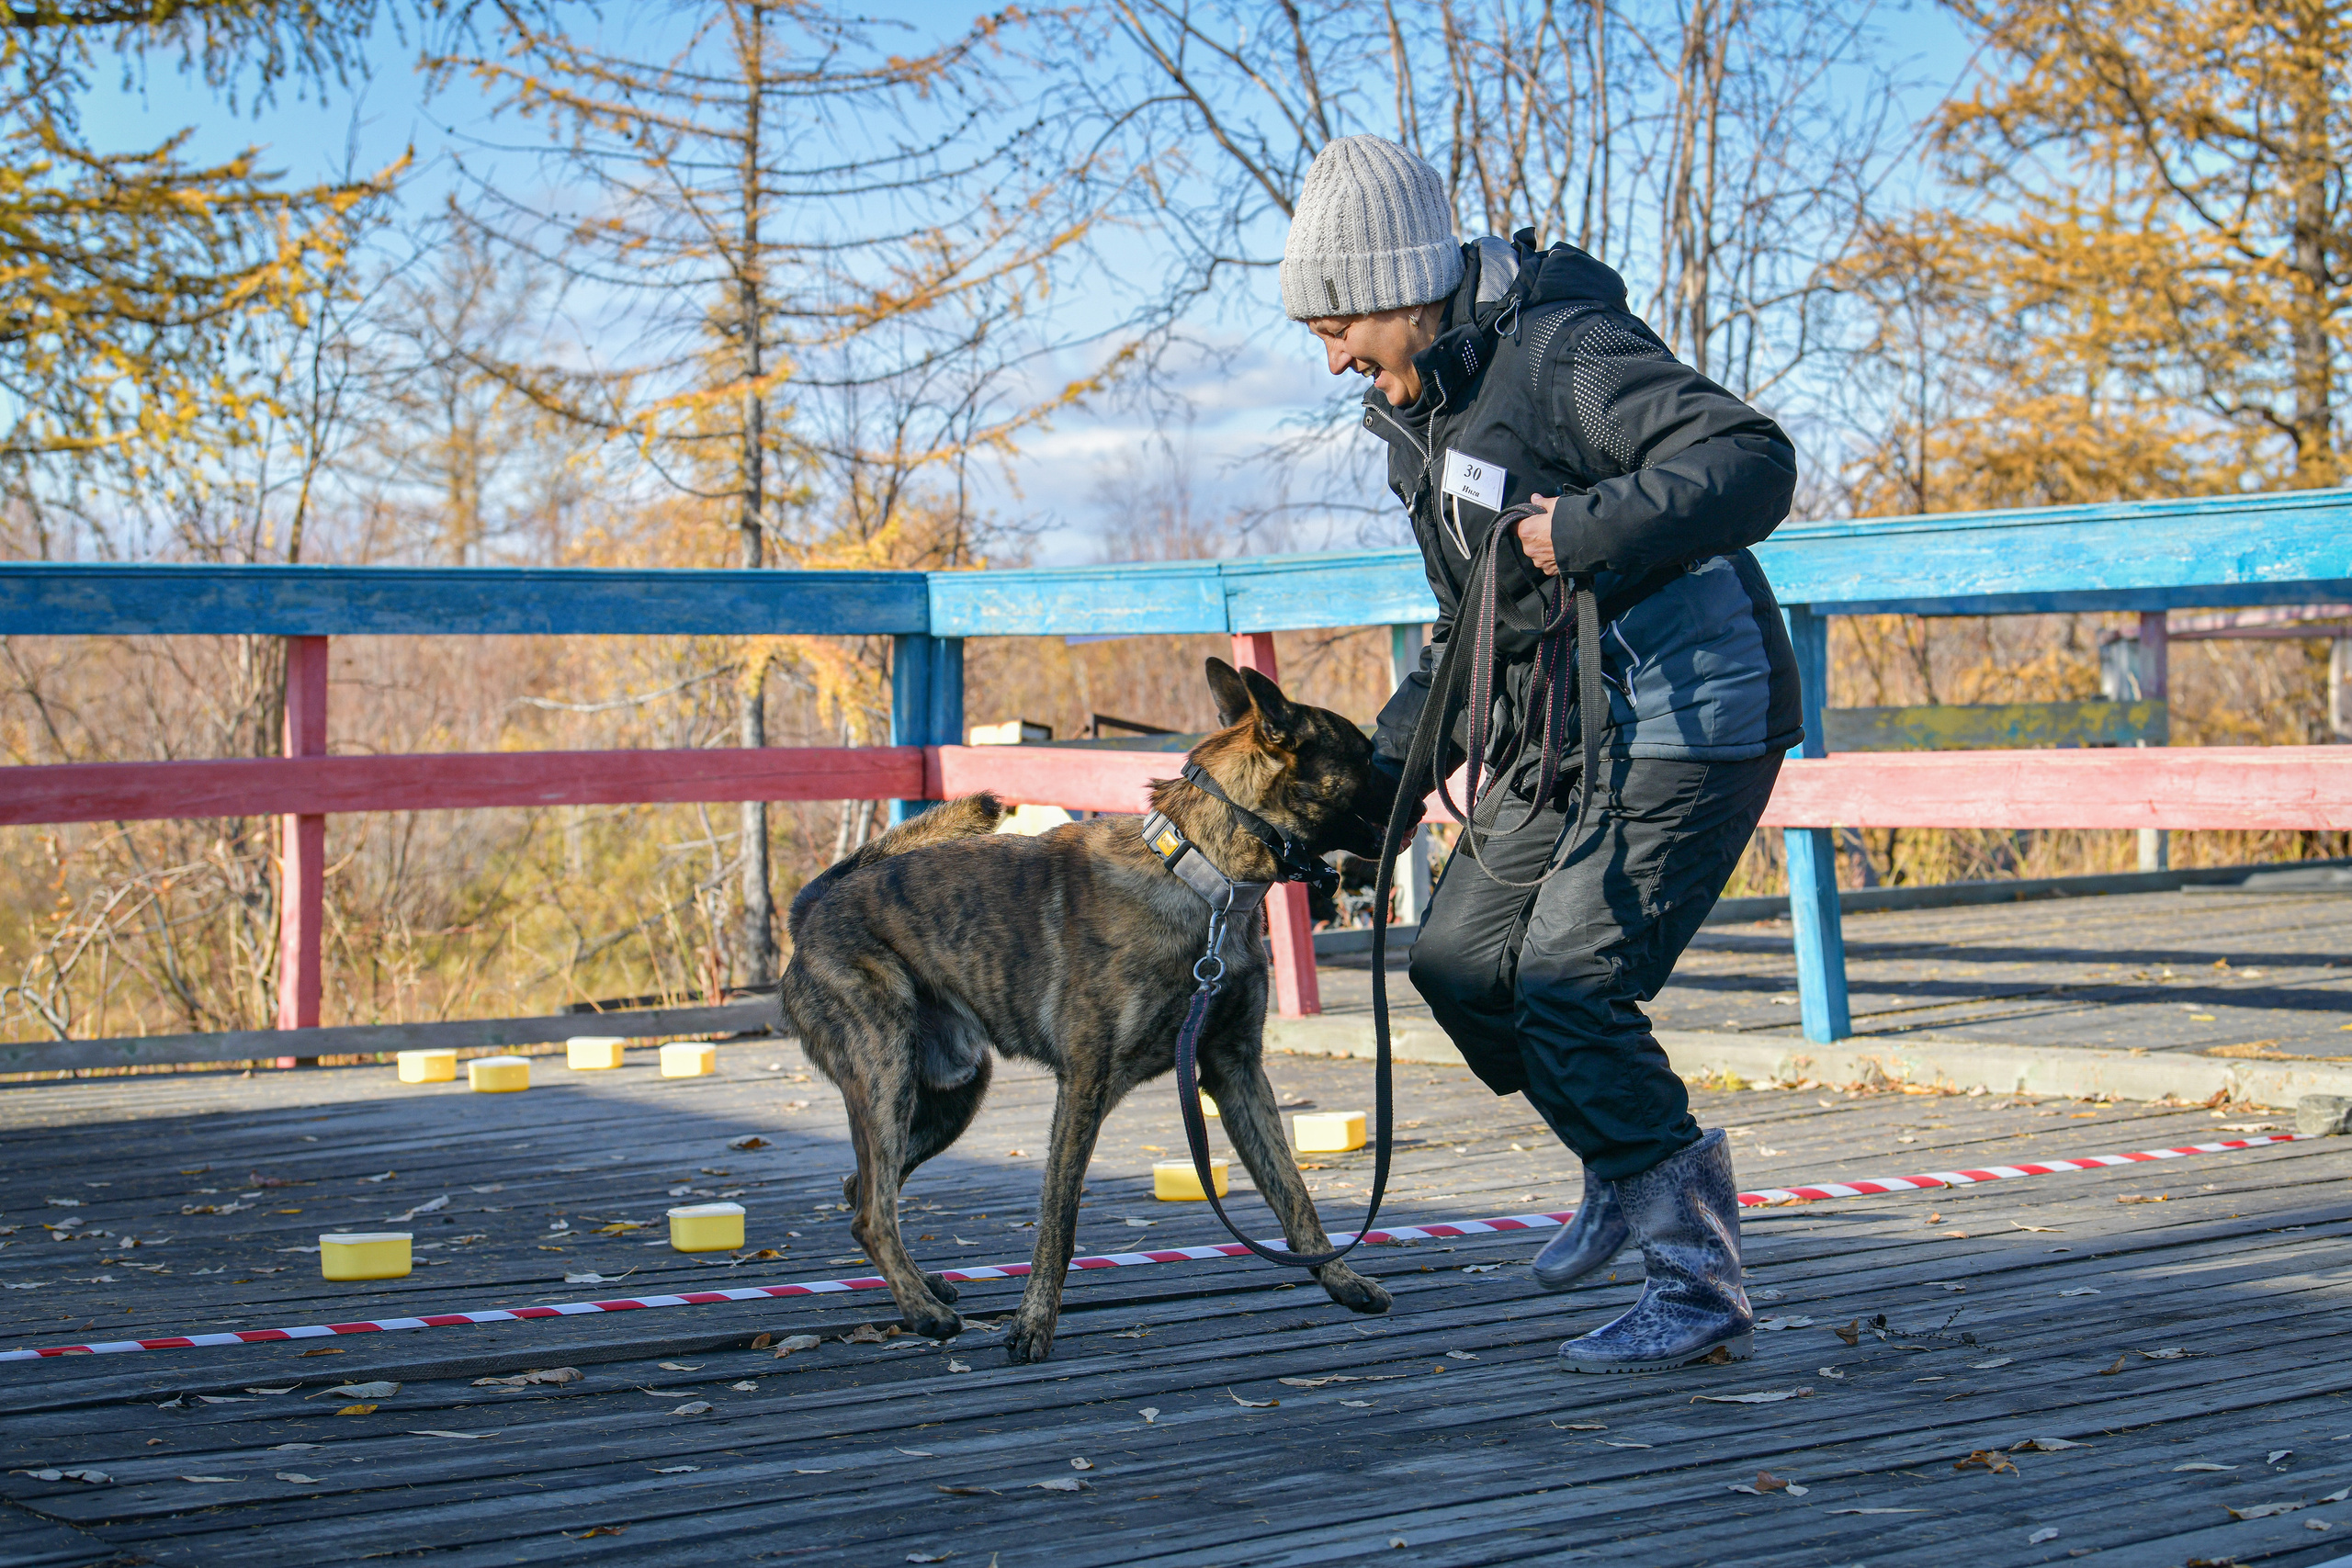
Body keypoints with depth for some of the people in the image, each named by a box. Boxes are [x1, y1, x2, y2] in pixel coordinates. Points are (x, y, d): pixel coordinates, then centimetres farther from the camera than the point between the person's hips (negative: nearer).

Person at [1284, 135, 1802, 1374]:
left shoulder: (1562, 353, -18)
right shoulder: (1423, 404, 12)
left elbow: (1752, 461, -29)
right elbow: (1471, 620, 23)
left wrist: (1593, 527, -38)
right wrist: (1387, 771, 18)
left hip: (1691, 716, -10)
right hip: (1577, 729, 10)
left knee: (1568, 988, -16)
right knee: (1460, 959, 12)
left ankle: (1701, 1293, -8)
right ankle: (1627, 1169, 32)